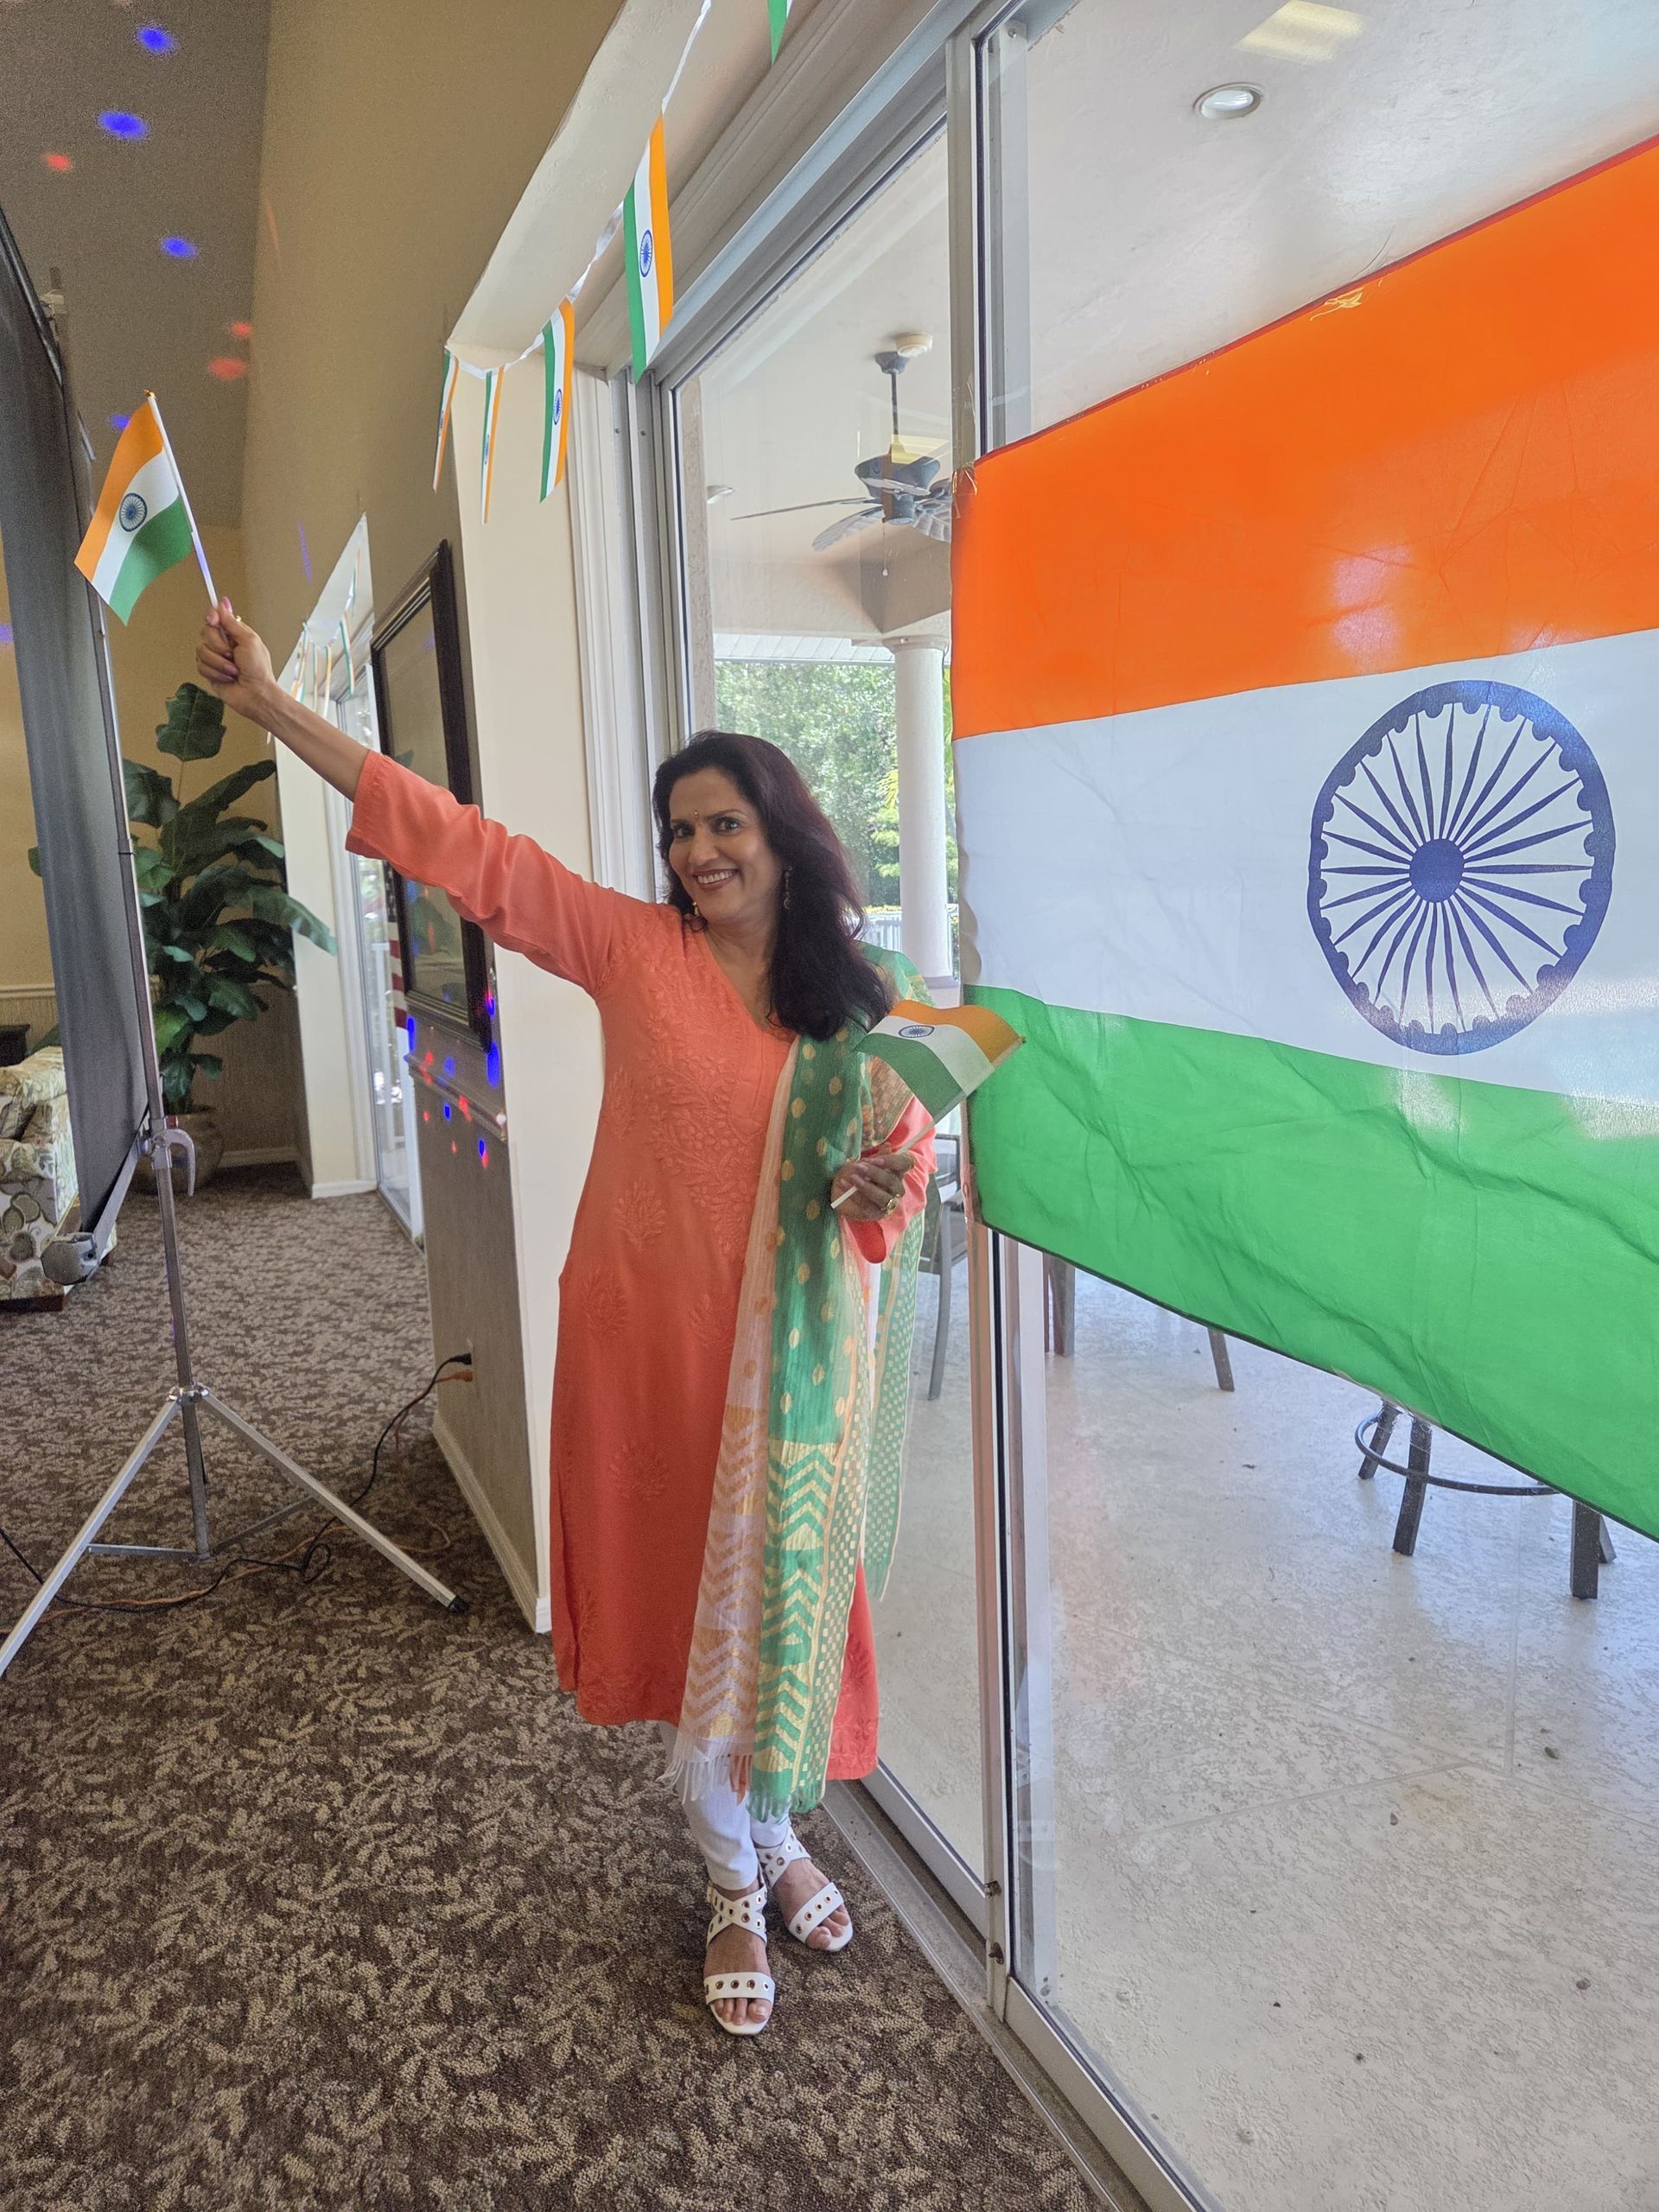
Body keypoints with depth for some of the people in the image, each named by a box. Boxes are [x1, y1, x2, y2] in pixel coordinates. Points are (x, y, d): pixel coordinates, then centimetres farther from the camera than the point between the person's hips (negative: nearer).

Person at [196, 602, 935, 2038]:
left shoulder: (866, 992, -1)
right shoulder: (636, 949, -5)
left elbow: (905, 1159, 4)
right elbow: (465, 846, -7)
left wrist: (884, 1187, -22)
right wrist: (272, 707, -8)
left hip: (790, 1352, 1)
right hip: (647, 1330, -1)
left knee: (775, 1597, 14)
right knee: (682, 1605, 12)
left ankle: (771, 1833, 45)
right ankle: (739, 1884, 37)